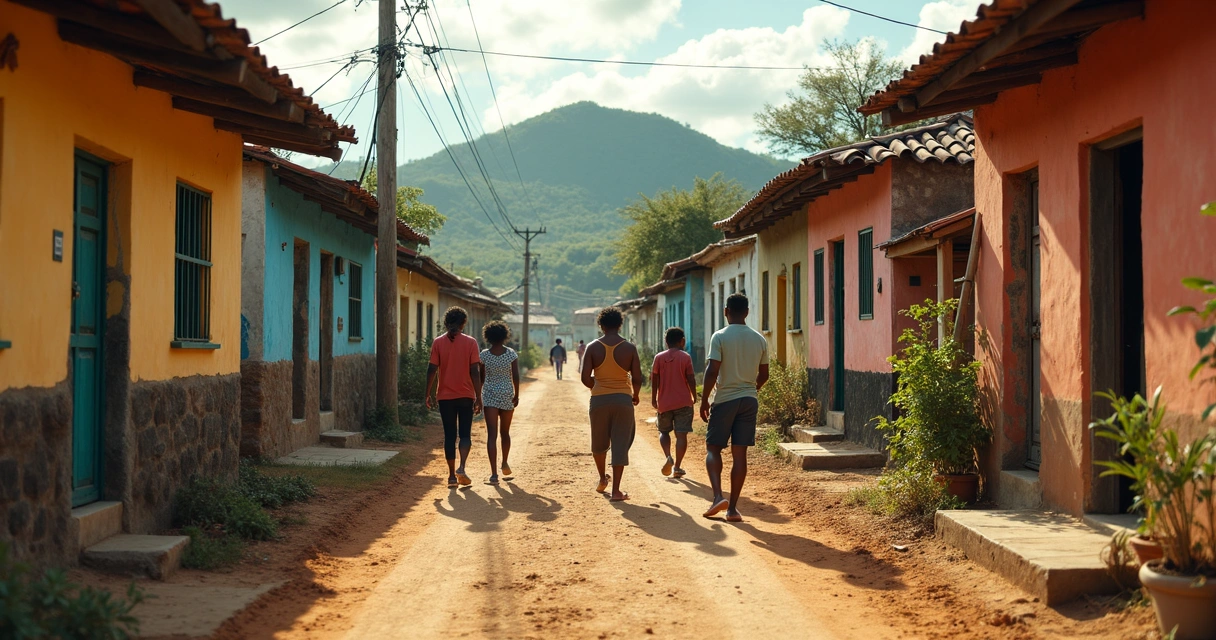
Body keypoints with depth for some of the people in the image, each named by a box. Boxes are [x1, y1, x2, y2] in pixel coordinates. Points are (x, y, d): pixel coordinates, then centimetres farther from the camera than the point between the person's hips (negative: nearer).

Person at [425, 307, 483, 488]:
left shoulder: (438, 342, -1)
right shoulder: (470, 342, -4)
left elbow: (432, 370, -4)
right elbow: (475, 371, -7)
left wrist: (428, 394, 4)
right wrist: (478, 397, -3)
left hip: (445, 396, 1)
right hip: (466, 396, -1)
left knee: (449, 435, 9)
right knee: (465, 434, 7)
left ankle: (452, 475, 8)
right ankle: (461, 468, -14)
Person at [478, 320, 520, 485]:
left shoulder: (484, 354, -5)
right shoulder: (511, 353, -5)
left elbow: (481, 377, 1)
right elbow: (516, 376, -7)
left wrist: (478, 397, 13)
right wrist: (517, 395, 5)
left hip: (489, 396, -1)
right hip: (507, 395, 1)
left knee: (492, 434, -5)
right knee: (505, 432, 21)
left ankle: (494, 474, -14)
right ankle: (505, 464, 41)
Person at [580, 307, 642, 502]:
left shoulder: (593, 347, -3)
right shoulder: (629, 348, -3)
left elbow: (585, 378, -6)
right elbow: (637, 379, -4)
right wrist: (635, 396, 16)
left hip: (599, 399, 1)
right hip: (623, 399, -1)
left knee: (599, 443, 21)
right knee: (620, 445, 3)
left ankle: (602, 479, 38)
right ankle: (616, 491, -1)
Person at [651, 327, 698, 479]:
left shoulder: (659, 357, 0)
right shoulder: (686, 357, -4)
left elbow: (654, 380, -1)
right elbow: (691, 379, -6)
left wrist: (653, 399, 8)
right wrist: (694, 396, 8)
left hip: (664, 403, 2)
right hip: (683, 402, -1)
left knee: (664, 431, 16)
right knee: (681, 435, 2)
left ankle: (668, 457, -7)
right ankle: (677, 467, -1)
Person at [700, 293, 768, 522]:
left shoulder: (720, 337, -9)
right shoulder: (759, 340, 5)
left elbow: (712, 371, -15)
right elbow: (764, 375, 11)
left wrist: (704, 400, -5)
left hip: (724, 400, -4)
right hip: (749, 400, 4)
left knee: (713, 448, 8)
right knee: (740, 453, 5)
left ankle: (718, 496, -11)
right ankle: (733, 508, 5)